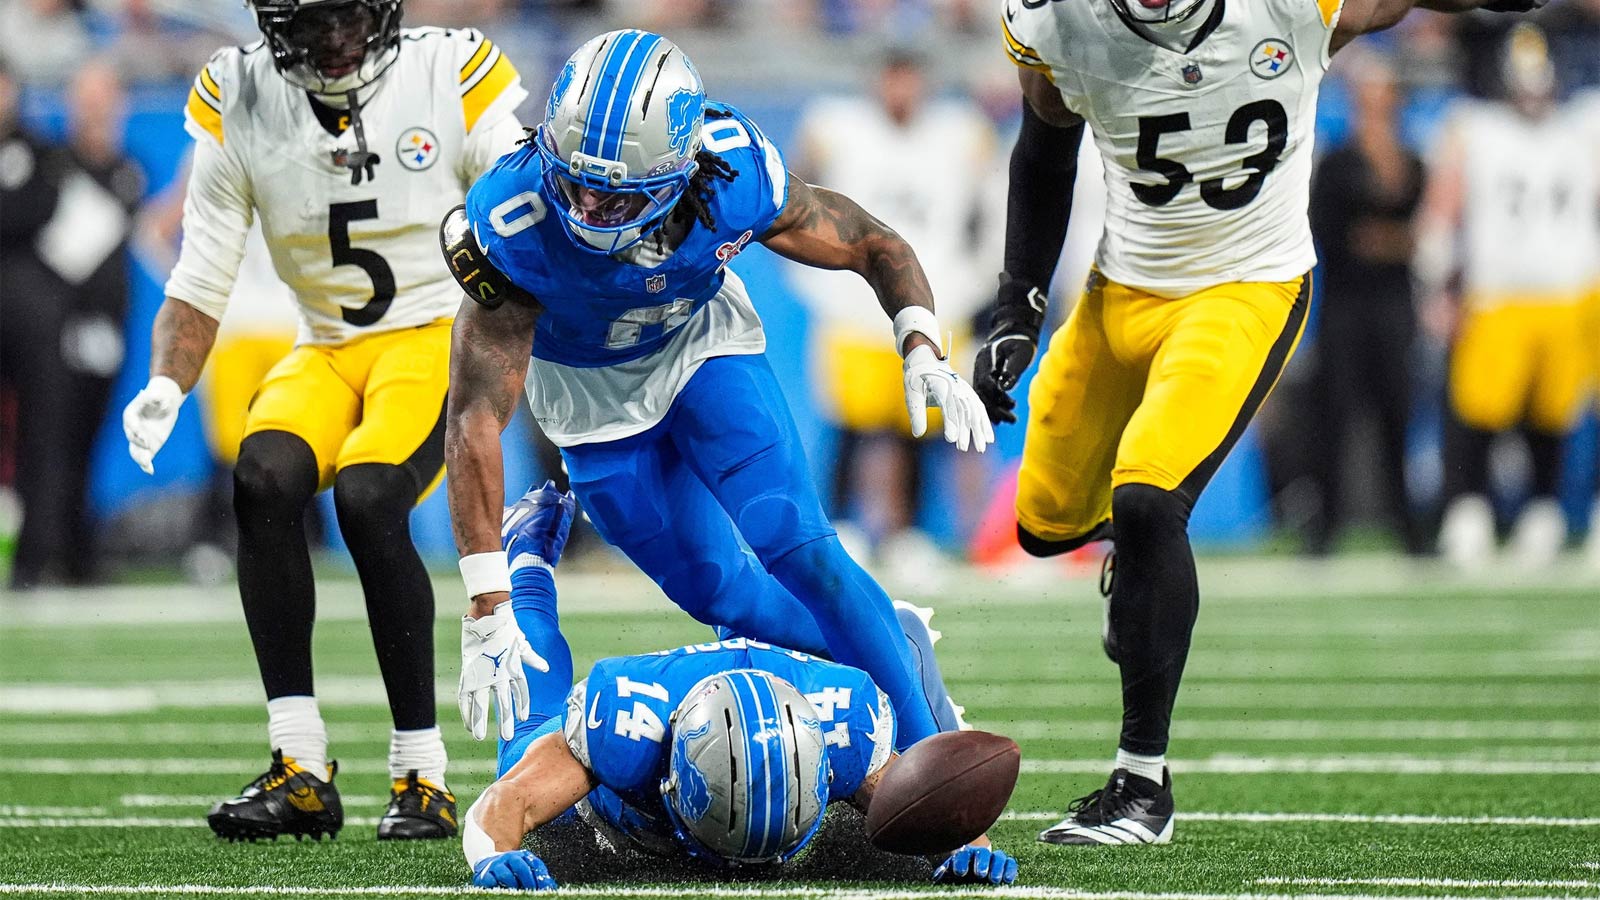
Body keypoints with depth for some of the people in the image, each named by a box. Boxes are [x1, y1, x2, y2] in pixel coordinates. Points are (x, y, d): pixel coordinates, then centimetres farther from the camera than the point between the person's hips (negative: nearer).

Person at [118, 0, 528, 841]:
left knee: (368, 496, -31)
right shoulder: (237, 103, -1)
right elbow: (200, 281, 4)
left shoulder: (453, 77, -9)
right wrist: (164, 389, -13)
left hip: (439, 338, -3)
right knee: (264, 476, -29)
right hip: (326, 352, 3)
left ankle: (422, 772, -20)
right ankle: (300, 768, -24)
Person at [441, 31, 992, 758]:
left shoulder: (735, 176, -33)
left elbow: (875, 246, -14)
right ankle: (888, 644, 28)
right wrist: (488, 611, -41)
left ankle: (927, 751, -4)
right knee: (718, 590, 2)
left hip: (702, 343, 0)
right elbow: (475, 423, -37)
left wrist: (924, 353, -34)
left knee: (794, 548, -13)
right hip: (592, 389, 0)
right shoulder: (514, 226, -39)